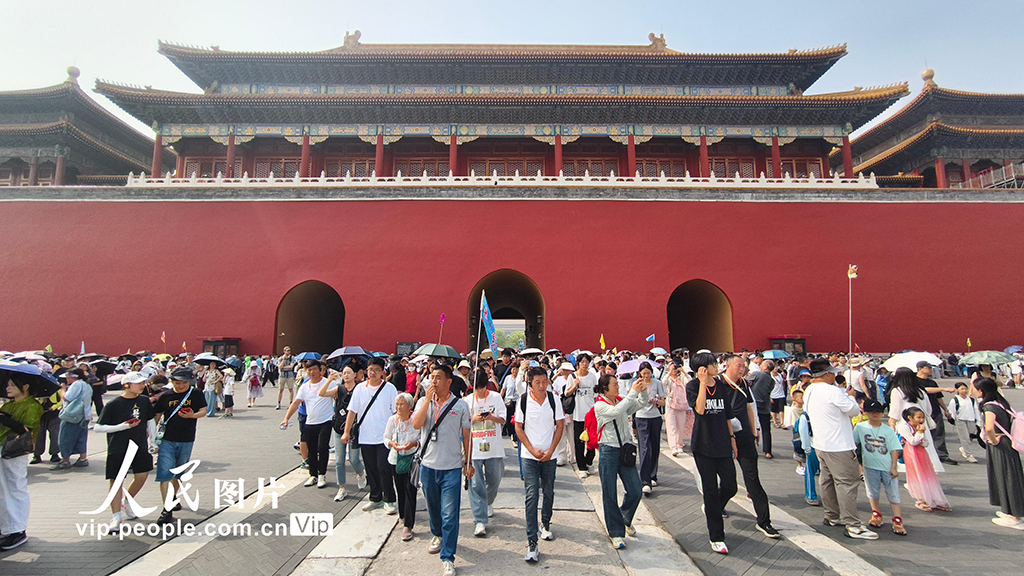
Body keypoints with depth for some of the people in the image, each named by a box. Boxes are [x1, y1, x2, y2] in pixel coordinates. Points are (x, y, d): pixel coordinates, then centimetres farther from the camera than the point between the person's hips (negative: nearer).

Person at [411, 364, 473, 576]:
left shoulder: (460, 406, -3)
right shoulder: (424, 402, 1)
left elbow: (467, 436, 3)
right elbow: (416, 424, -15)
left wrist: (469, 463, 3)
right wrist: (428, 399, -18)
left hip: (451, 467, -3)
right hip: (428, 465, 3)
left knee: (450, 514, -3)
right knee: (433, 507, 21)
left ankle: (447, 558, 11)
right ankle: (437, 535, 48)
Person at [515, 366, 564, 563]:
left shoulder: (554, 399, -4)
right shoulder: (523, 400, -7)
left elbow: (560, 425, 1)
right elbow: (519, 428, -2)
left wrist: (550, 450, -6)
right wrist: (532, 450, -9)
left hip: (549, 455, 2)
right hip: (529, 456, -2)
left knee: (548, 493, 16)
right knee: (532, 496, -4)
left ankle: (546, 524, 42)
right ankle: (531, 543, 3)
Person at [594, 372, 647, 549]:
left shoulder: (621, 401, 8)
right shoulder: (600, 405, -11)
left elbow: (641, 404, 4)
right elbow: (616, 411, -28)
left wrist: (643, 390, -15)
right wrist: (633, 392, -25)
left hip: (625, 449, 5)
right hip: (608, 452, -5)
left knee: (635, 491, 8)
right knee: (610, 495, 3)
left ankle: (625, 519, 36)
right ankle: (616, 533, 21)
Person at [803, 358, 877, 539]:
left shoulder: (809, 391, 7)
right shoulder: (832, 391, -20)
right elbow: (854, 410, -11)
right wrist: (848, 396, 7)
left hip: (820, 443, 9)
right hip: (838, 445, -9)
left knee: (828, 480, 17)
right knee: (847, 483, -3)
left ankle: (831, 516, 28)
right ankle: (853, 526, 1)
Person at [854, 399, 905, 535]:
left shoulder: (888, 430, -1)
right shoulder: (860, 427, -2)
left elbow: (894, 450, -1)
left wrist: (894, 467, -5)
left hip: (888, 467, 0)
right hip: (870, 466, 0)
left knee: (893, 494, 3)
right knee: (873, 493, 11)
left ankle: (897, 521, 11)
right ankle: (876, 515, 28)